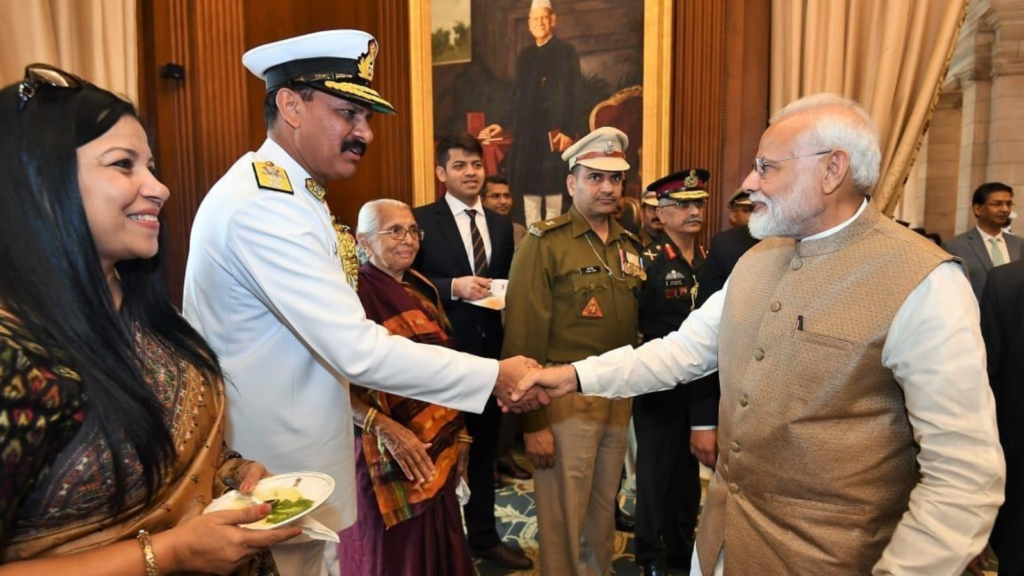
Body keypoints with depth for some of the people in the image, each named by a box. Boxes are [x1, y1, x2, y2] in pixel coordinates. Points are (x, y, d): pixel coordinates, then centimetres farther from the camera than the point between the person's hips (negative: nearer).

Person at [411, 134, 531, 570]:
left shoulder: (501, 225, 10)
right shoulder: (421, 221, -6)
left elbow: (507, 285, 14)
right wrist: (453, 287, -24)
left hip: (490, 351, 5)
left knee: (484, 450, 18)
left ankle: (484, 537, 36)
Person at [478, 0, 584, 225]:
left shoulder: (566, 51, 1)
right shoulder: (525, 55, 16)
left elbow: (573, 95, -7)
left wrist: (569, 131, -16)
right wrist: (503, 125, 14)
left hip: (554, 133, -5)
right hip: (527, 133, 5)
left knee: (553, 189, -5)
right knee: (528, 189, 3)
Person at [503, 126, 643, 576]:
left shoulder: (628, 246, 9)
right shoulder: (545, 243, -10)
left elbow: (632, 323, 12)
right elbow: (523, 336, -14)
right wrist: (532, 421, -15)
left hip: (618, 399, 6)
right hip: (566, 401, -5)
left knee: (604, 514, 20)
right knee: (563, 520, 7)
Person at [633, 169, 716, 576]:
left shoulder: (710, 260, 7)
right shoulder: (647, 261, -10)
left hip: (702, 387, 5)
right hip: (658, 388, -5)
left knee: (688, 473, 17)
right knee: (655, 472, 9)